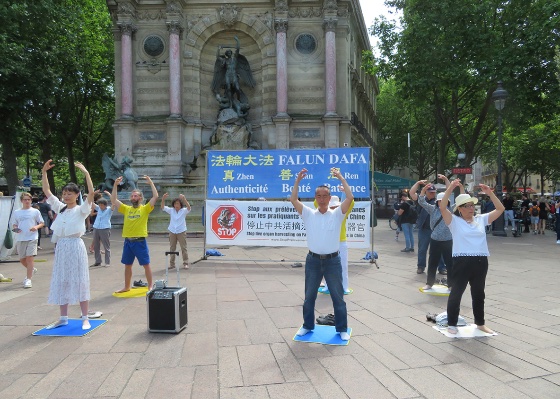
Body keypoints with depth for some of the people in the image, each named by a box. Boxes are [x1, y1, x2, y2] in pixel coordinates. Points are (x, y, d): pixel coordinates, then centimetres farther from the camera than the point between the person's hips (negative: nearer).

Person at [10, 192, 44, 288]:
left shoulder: (35, 211, 3)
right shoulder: (16, 212, 10)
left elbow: (41, 223, 6)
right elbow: (14, 225, 14)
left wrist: (36, 227, -14)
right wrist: (15, 229, -8)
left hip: (32, 238, -4)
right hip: (20, 238, 4)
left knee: (29, 258, -11)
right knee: (22, 259, 12)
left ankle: (28, 279, -7)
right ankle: (31, 270, 41)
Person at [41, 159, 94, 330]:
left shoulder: (81, 209, -6)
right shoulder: (60, 207, 10)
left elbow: (91, 193, -21)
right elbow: (46, 191, 9)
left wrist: (86, 173, -26)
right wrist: (44, 172, 0)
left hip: (75, 246, -6)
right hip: (61, 247, 6)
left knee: (79, 281, -1)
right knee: (61, 282, 11)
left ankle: (85, 318, 7)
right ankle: (63, 318, 22)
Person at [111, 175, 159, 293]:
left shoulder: (145, 209, -2)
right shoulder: (126, 209, 11)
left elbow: (155, 196, -13)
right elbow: (113, 200, 7)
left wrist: (151, 182, -12)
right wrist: (115, 185, 1)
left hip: (140, 241, -5)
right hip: (128, 241, 5)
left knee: (146, 264, 3)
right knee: (127, 265, 15)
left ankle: (150, 286, 15)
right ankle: (127, 287, 28)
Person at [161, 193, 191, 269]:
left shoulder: (184, 211, -4)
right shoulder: (171, 210, 4)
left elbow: (189, 207, -24)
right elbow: (163, 207, -7)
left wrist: (184, 199, -41)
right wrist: (163, 199, -26)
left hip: (181, 231, -3)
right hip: (172, 231, 3)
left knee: (183, 248, 2)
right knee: (172, 248, 10)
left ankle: (185, 263, 9)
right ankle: (172, 264, 19)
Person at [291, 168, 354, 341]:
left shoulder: (337, 214, -1)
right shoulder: (309, 214, 2)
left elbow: (350, 198, -13)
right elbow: (293, 199, -8)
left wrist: (341, 178, -13)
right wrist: (298, 180, -13)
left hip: (332, 261, -1)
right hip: (313, 261, 2)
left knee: (338, 296, 8)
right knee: (309, 296, 13)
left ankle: (342, 329, 22)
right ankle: (308, 326, 31)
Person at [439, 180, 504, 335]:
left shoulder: (481, 219, 11)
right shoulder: (454, 221, -2)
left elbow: (500, 209, 10)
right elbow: (442, 207, -17)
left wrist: (489, 193, -1)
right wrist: (450, 188, -21)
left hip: (481, 262, 5)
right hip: (462, 261, -5)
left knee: (479, 293, 18)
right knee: (456, 292, 3)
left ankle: (480, 323, 34)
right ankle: (452, 324, 15)